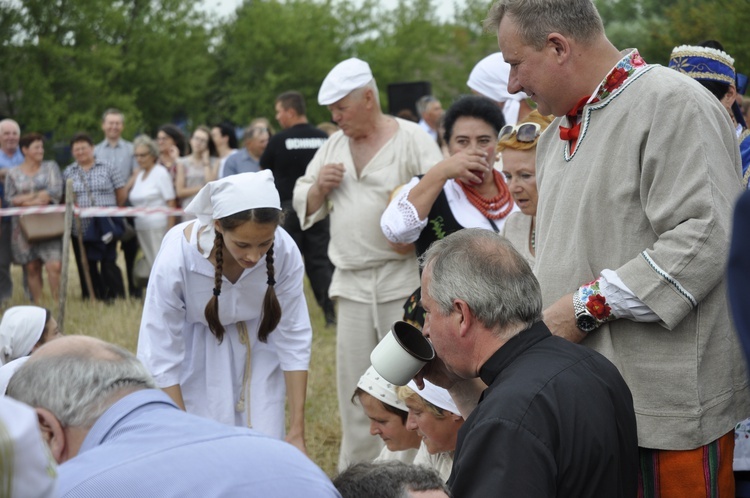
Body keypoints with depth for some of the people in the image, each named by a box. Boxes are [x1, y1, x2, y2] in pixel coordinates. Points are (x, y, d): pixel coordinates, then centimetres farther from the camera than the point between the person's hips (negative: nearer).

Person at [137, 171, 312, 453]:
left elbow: (293, 338, -14)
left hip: (256, 354, 2)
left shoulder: (285, 252, -26)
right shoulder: (176, 257, -32)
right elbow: (160, 358, -24)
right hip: (198, 363, -2)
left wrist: (297, 431, -13)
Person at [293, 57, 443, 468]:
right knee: (353, 382, 9)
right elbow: (303, 205, 20)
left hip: (402, 280, -5)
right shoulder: (333, 145, 15)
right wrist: (319, 188, 0)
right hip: (351, 283, 5)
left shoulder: (412, 139, -3)